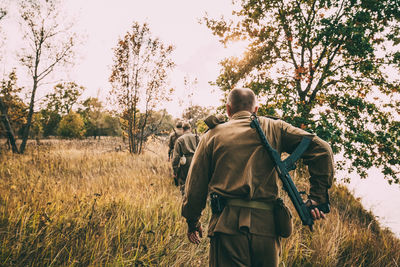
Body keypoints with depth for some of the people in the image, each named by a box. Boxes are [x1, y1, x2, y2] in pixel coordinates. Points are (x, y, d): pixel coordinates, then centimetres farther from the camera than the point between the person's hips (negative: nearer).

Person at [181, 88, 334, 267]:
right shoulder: (274, 129, 9)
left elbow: (195, 185, 8)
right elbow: (321, 150, 1)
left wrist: (192, 222, 21)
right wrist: (318, 198, 1)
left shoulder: (213, 135, 8)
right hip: (267, 225, 2)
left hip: (227, 225, -1)